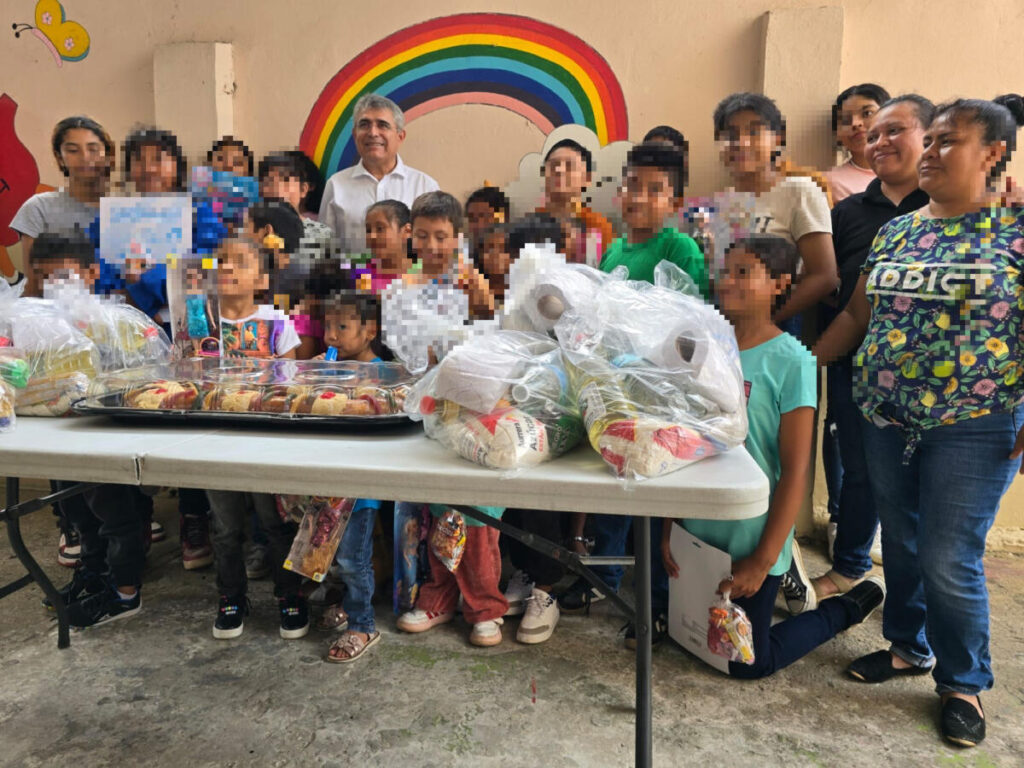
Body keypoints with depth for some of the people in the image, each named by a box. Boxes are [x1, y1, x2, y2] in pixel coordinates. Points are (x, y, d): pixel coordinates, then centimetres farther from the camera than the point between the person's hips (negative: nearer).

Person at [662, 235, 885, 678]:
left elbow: (796, 471, -15)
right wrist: (669, 526, 5)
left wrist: (763, 560, -15)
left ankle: (849, 607, 28)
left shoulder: (791, 360, -14)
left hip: (751, 538, -5)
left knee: (748, 664, 8)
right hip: (697, 531, 6)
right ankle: (782, 584, 39)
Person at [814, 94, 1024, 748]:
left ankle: (965, 682, 24)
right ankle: (909, 646, 37)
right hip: (887, 420, 5)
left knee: (950, 561, 0)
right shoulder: (897, 231, 10)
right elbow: (858, 314, 13)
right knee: (901, 544, 16)